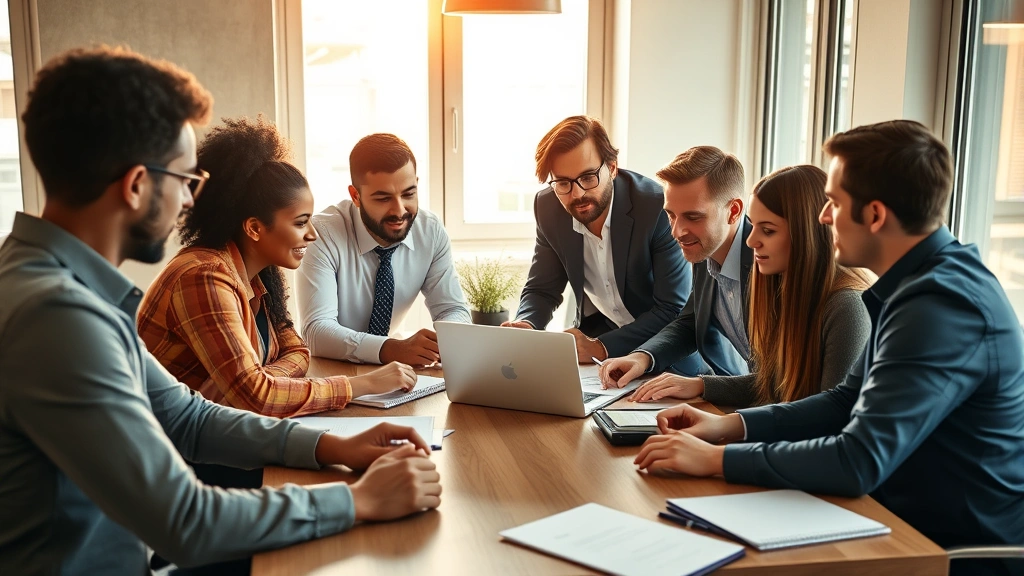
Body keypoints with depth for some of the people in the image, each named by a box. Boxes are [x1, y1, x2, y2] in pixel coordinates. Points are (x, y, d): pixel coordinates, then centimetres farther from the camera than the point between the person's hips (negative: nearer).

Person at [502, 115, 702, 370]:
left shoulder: (658, 206, -24)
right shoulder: (547, 206, -10)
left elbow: (674, 310, -22)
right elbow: (542, 289, 2)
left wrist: (600, 348, -32)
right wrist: (525, 327, -21)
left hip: (658, 340, -4)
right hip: (594, 331, 4)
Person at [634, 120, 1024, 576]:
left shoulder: (942, 304, -26)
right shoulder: (923, 282, 6)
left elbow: (859, 462, -31)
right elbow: (850, 402, 11)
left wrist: (716, 459, -21)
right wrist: (730, 425, 1)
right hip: (916, 522, 8)